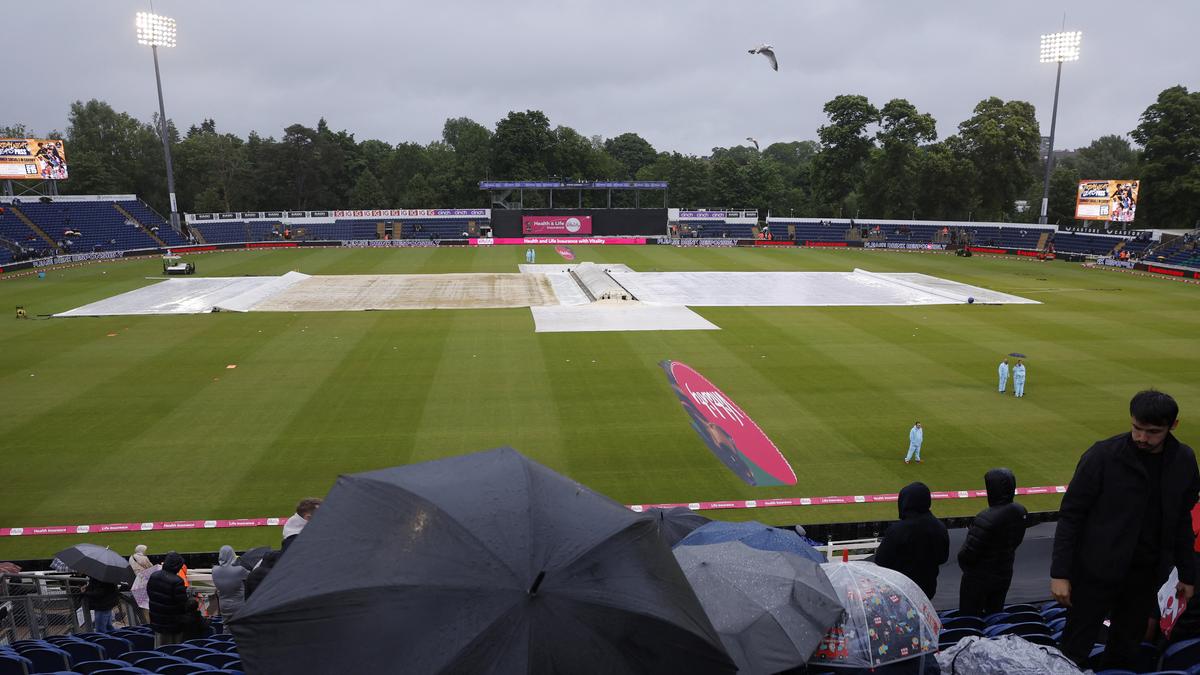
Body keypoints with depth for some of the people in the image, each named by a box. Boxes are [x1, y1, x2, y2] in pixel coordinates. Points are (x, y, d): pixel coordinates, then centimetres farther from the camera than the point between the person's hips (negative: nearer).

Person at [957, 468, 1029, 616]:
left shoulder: (986, 519, -31)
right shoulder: (1020, 512, -7)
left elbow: (967, 555, -25)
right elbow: (1015, 542, 7)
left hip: (979, 579, -7)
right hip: (1005, 575, 7)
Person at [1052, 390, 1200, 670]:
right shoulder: (1103, 455, -14)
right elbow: (1070, 515, -10)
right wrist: (1060, 572, -13)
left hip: (1147, 575, 4)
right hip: (1098, 572, -4)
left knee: (1125, 652, 15)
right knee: (1074, 650, 3)